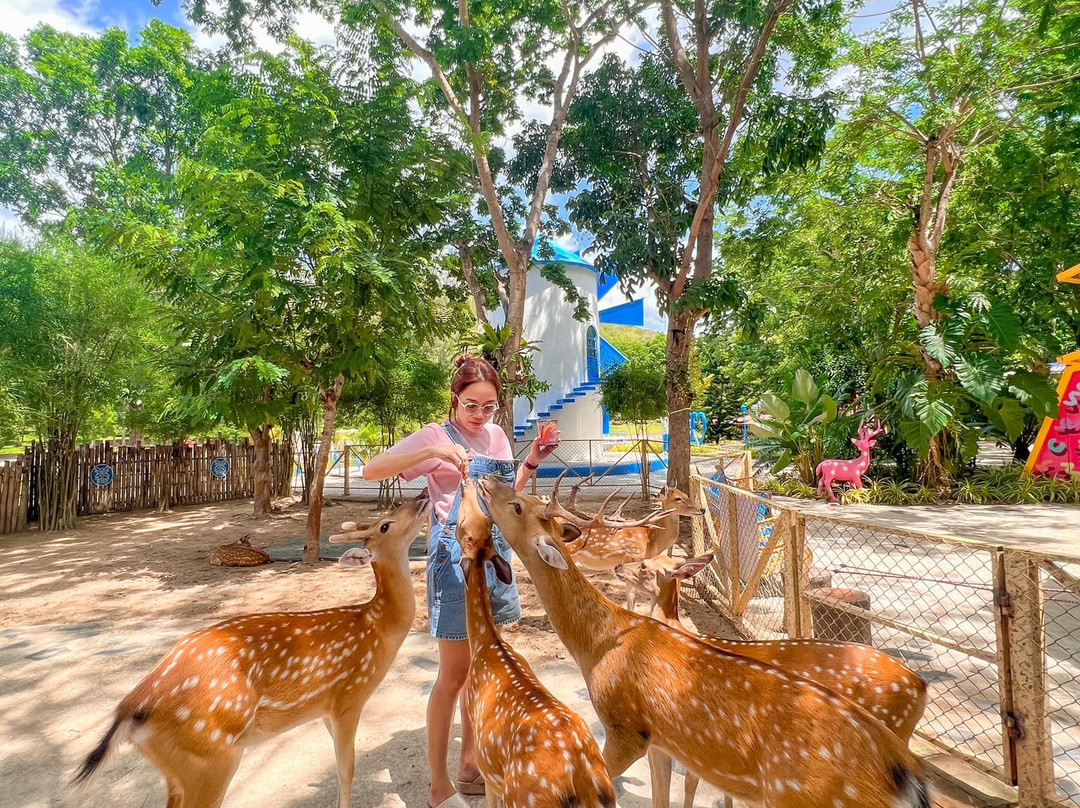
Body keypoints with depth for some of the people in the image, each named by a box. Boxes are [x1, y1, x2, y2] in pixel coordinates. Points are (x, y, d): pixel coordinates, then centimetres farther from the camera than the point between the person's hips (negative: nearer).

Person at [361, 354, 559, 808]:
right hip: (456, 560, -7)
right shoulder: (438, 436, -11)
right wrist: (433, 450, -33)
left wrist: (531, 463, 3)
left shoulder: (497, 436, 8)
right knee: (454, 674, 2)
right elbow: (372, 470, -22)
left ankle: (470, 761, 36)